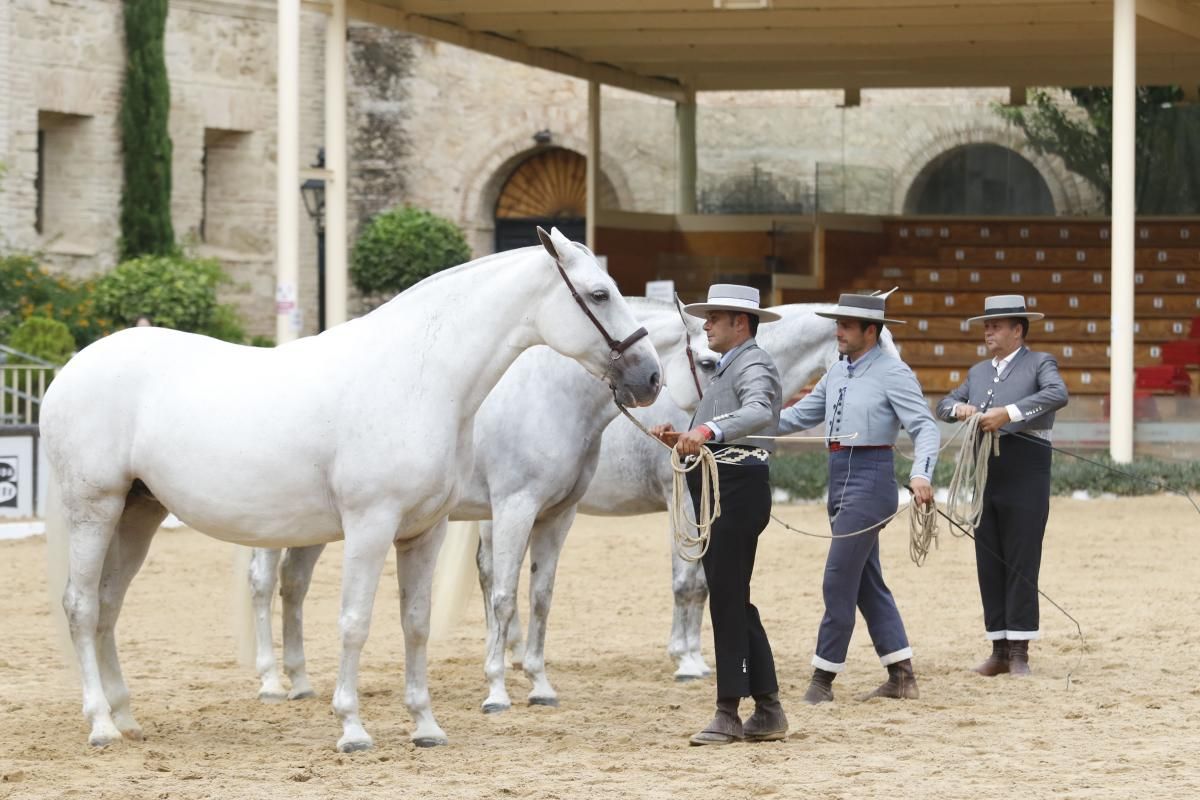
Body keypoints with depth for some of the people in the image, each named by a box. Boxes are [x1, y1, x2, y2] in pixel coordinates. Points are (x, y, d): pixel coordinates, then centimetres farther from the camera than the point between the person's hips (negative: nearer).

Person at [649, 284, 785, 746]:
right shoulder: (728, 369, 24)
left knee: (727, 600, -10)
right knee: (733, 602, 11)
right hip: (715, 490, 11)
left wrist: (707, 430, -47)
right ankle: (767, 712, 16)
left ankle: (729, 712, -9)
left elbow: (758, 412, -31)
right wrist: (680, 440, 7)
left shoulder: (753, 366, -9)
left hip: (737, 490, -11)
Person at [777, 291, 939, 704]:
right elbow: (800, 415, 18)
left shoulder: (893, 373, -10)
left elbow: (924, 427, -16)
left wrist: (921, 474, -32)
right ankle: (902, 678, 17)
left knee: (838, 582, -7)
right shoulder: (837, 373, 13)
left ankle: (822, 680, -1)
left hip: (869, 480, -9)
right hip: (841, 480, 9)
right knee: (868, 583, 11)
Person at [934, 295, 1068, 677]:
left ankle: (1019, 650, -4)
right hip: (983, 472, 6)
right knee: (989, 563, 5)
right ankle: (1000, 649, 10)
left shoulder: (1039, 363, 1)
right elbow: (944, 404, 19)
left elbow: (1058, 394, -19)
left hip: (1024, 472, -6)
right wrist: (959, 408, -5)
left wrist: (1009, 413, -27)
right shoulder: (979, 372, 21)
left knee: (1021, 561, -6)